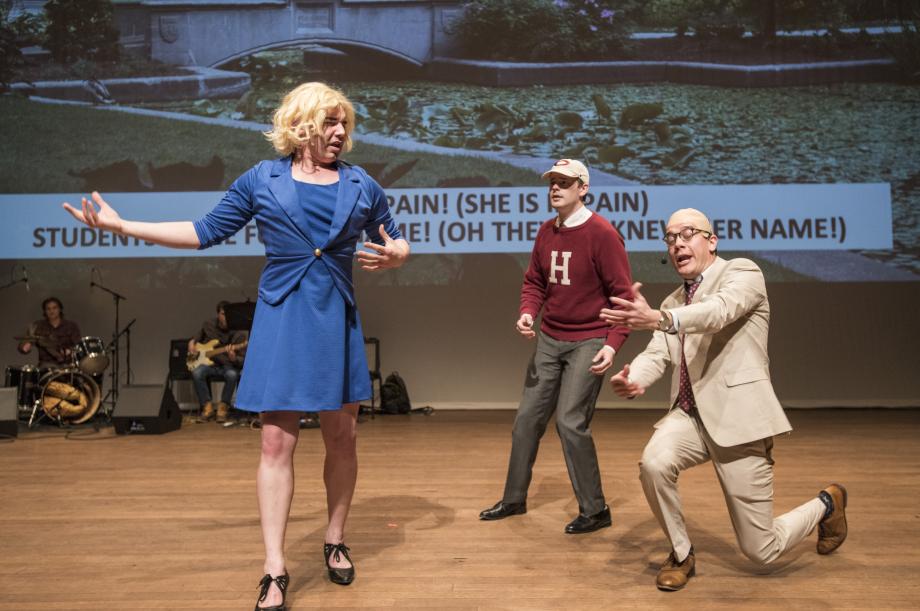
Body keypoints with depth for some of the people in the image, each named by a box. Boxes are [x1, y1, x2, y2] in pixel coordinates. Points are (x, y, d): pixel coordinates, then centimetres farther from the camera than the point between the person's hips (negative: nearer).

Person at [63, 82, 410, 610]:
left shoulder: (361, 185, 7)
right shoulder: (261, 180, 5)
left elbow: (396, 242, 15)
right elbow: (207, 232, 10)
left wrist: (395, 256, -10)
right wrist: (123, 226, 7)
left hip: (337, 322, 2)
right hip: (281, 322, -1)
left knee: (342, 437, 7)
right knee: (277, 441, -3)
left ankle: (336, 542, 28)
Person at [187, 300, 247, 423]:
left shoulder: (238, 333, -6)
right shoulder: (208, 325, 4)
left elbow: (243, 361, -8)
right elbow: (197, 338, 25)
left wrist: (233, 358, -29)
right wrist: (191, 343, 3)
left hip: (228, 365, -2)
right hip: (209, 363, 2)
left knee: (232, 375, -37)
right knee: (197, 373, -32)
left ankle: (223, 406, -14)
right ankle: (207, 406, -14)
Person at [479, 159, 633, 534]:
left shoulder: (602, 234, -13)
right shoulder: (546, 232, 7)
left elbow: (622, 294, -14)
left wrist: (613, 344, -22)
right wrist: (527, 313, -7)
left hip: (588, 342, -7)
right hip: (549, 340, 7)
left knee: (571, 422, -12)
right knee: (527, 418, 11)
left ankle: (594, 510, 7)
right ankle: (514, 499, 28)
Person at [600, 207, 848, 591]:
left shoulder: (743, 272, -4)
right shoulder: (673, 303, 16)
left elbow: (719, 310, -26)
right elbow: (657, 354, 3)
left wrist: (659, 319, -45)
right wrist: (633, 379, -22)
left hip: (737, 417, -5)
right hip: (691, 415, 5)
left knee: (761, 551, 0)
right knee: (653, 463, -28)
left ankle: (826, 504, 33)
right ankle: (681, 554, 1)